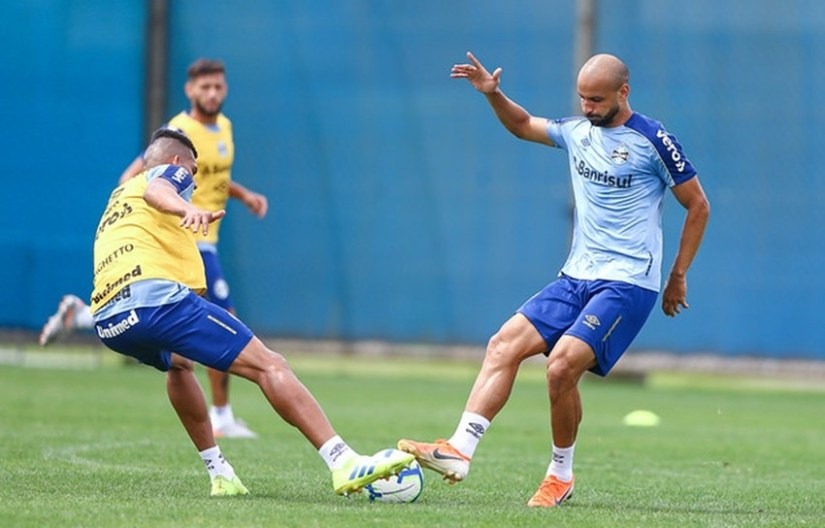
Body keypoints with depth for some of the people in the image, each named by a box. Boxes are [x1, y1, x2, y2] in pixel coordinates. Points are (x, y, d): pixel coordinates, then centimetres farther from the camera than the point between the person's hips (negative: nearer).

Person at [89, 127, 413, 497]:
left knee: (178, 364, 39)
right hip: (157, 297, -8)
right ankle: (345, 465, -24)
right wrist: (188, 209, -32)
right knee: (268, 366, -10)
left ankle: (219, 474, 32)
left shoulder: (118, 198, 37)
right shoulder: (170, 172, 15)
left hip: (107, 322, 8)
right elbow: (156, 190, -10)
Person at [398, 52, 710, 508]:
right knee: (504, 345, -10)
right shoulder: (578, 131, 11)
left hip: (627, 283, -7)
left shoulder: (652, 140, -7)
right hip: (576, 277, 7)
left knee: (562, 365, -23)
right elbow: (523, 125, 29)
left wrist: (678, 276, 1)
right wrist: (492, 94, 10)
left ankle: (561, 475, -4)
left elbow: (698, 206, 0)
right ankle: (459, 451, -17)